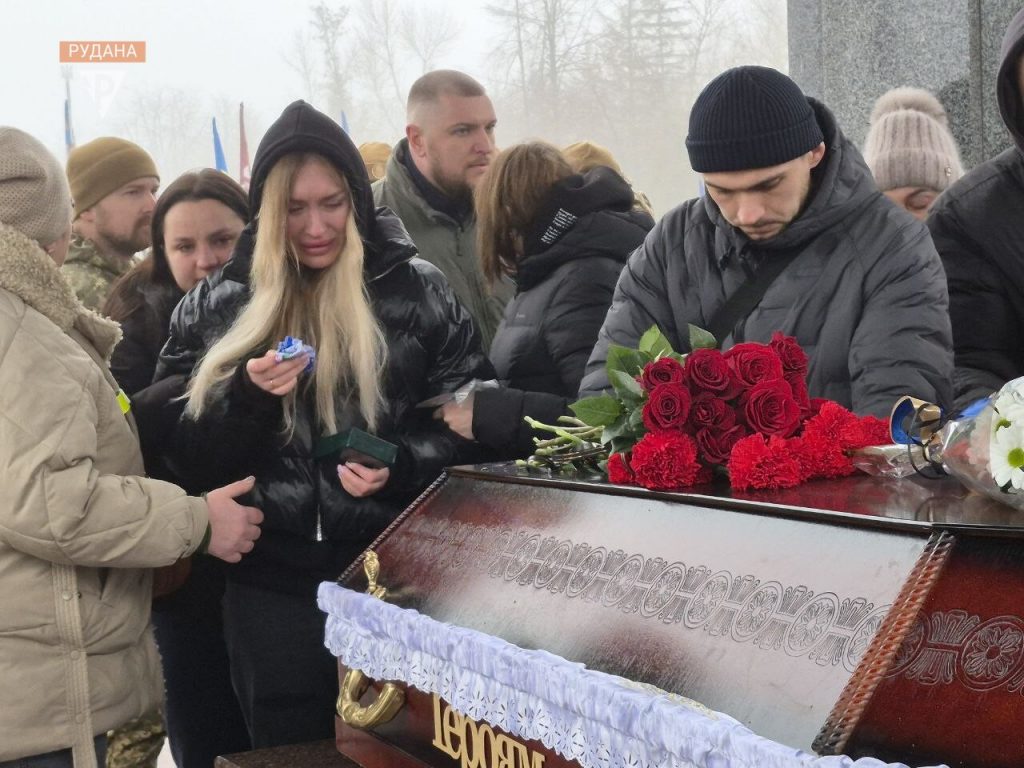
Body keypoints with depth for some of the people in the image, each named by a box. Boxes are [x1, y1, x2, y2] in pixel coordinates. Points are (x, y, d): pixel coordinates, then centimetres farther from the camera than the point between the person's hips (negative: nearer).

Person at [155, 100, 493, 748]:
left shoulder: (418, 290, -2)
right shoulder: (217, 305, 3)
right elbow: (181, 454, 2)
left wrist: (402, 465, -17)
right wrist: (247, 396, -16)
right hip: (271, 588, 2)